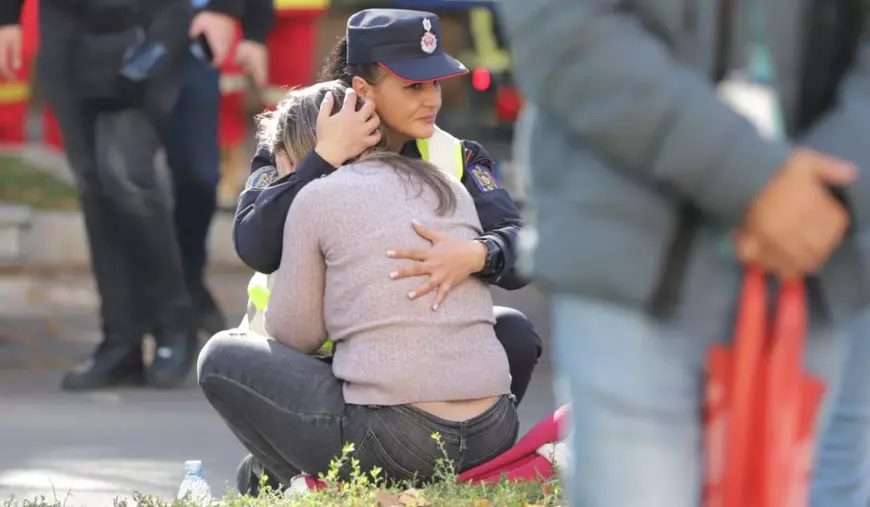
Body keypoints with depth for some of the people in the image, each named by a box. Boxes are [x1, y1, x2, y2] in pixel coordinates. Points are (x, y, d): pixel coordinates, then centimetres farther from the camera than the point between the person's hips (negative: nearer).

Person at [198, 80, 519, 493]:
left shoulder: (317, 198, 0)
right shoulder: (448, 185, 16)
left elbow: (295, 334, 6)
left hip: (394, 438, -5)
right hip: (494, 436, 5)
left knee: (221, 358, 17)